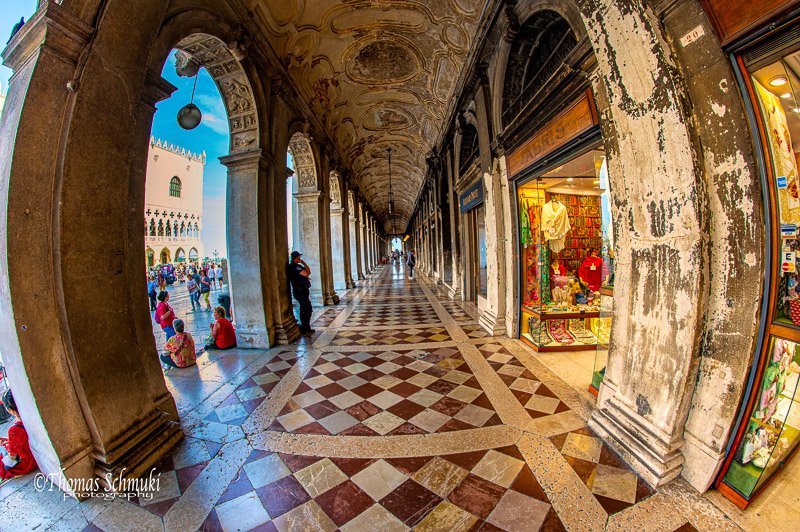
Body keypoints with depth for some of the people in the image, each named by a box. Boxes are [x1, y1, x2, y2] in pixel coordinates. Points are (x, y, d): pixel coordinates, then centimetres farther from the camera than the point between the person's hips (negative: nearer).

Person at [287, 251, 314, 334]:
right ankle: (306, 329, 0)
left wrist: (304, 263, 1)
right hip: (301, 291, -10)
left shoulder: (298, 266, 17)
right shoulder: (293, 266, -15)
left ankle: (304, 328, 27)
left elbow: (309, 271, 11)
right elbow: (306, 274, -22)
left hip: (303, 290, 10)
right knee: (307, 310, -7)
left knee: (304, 309, 17)